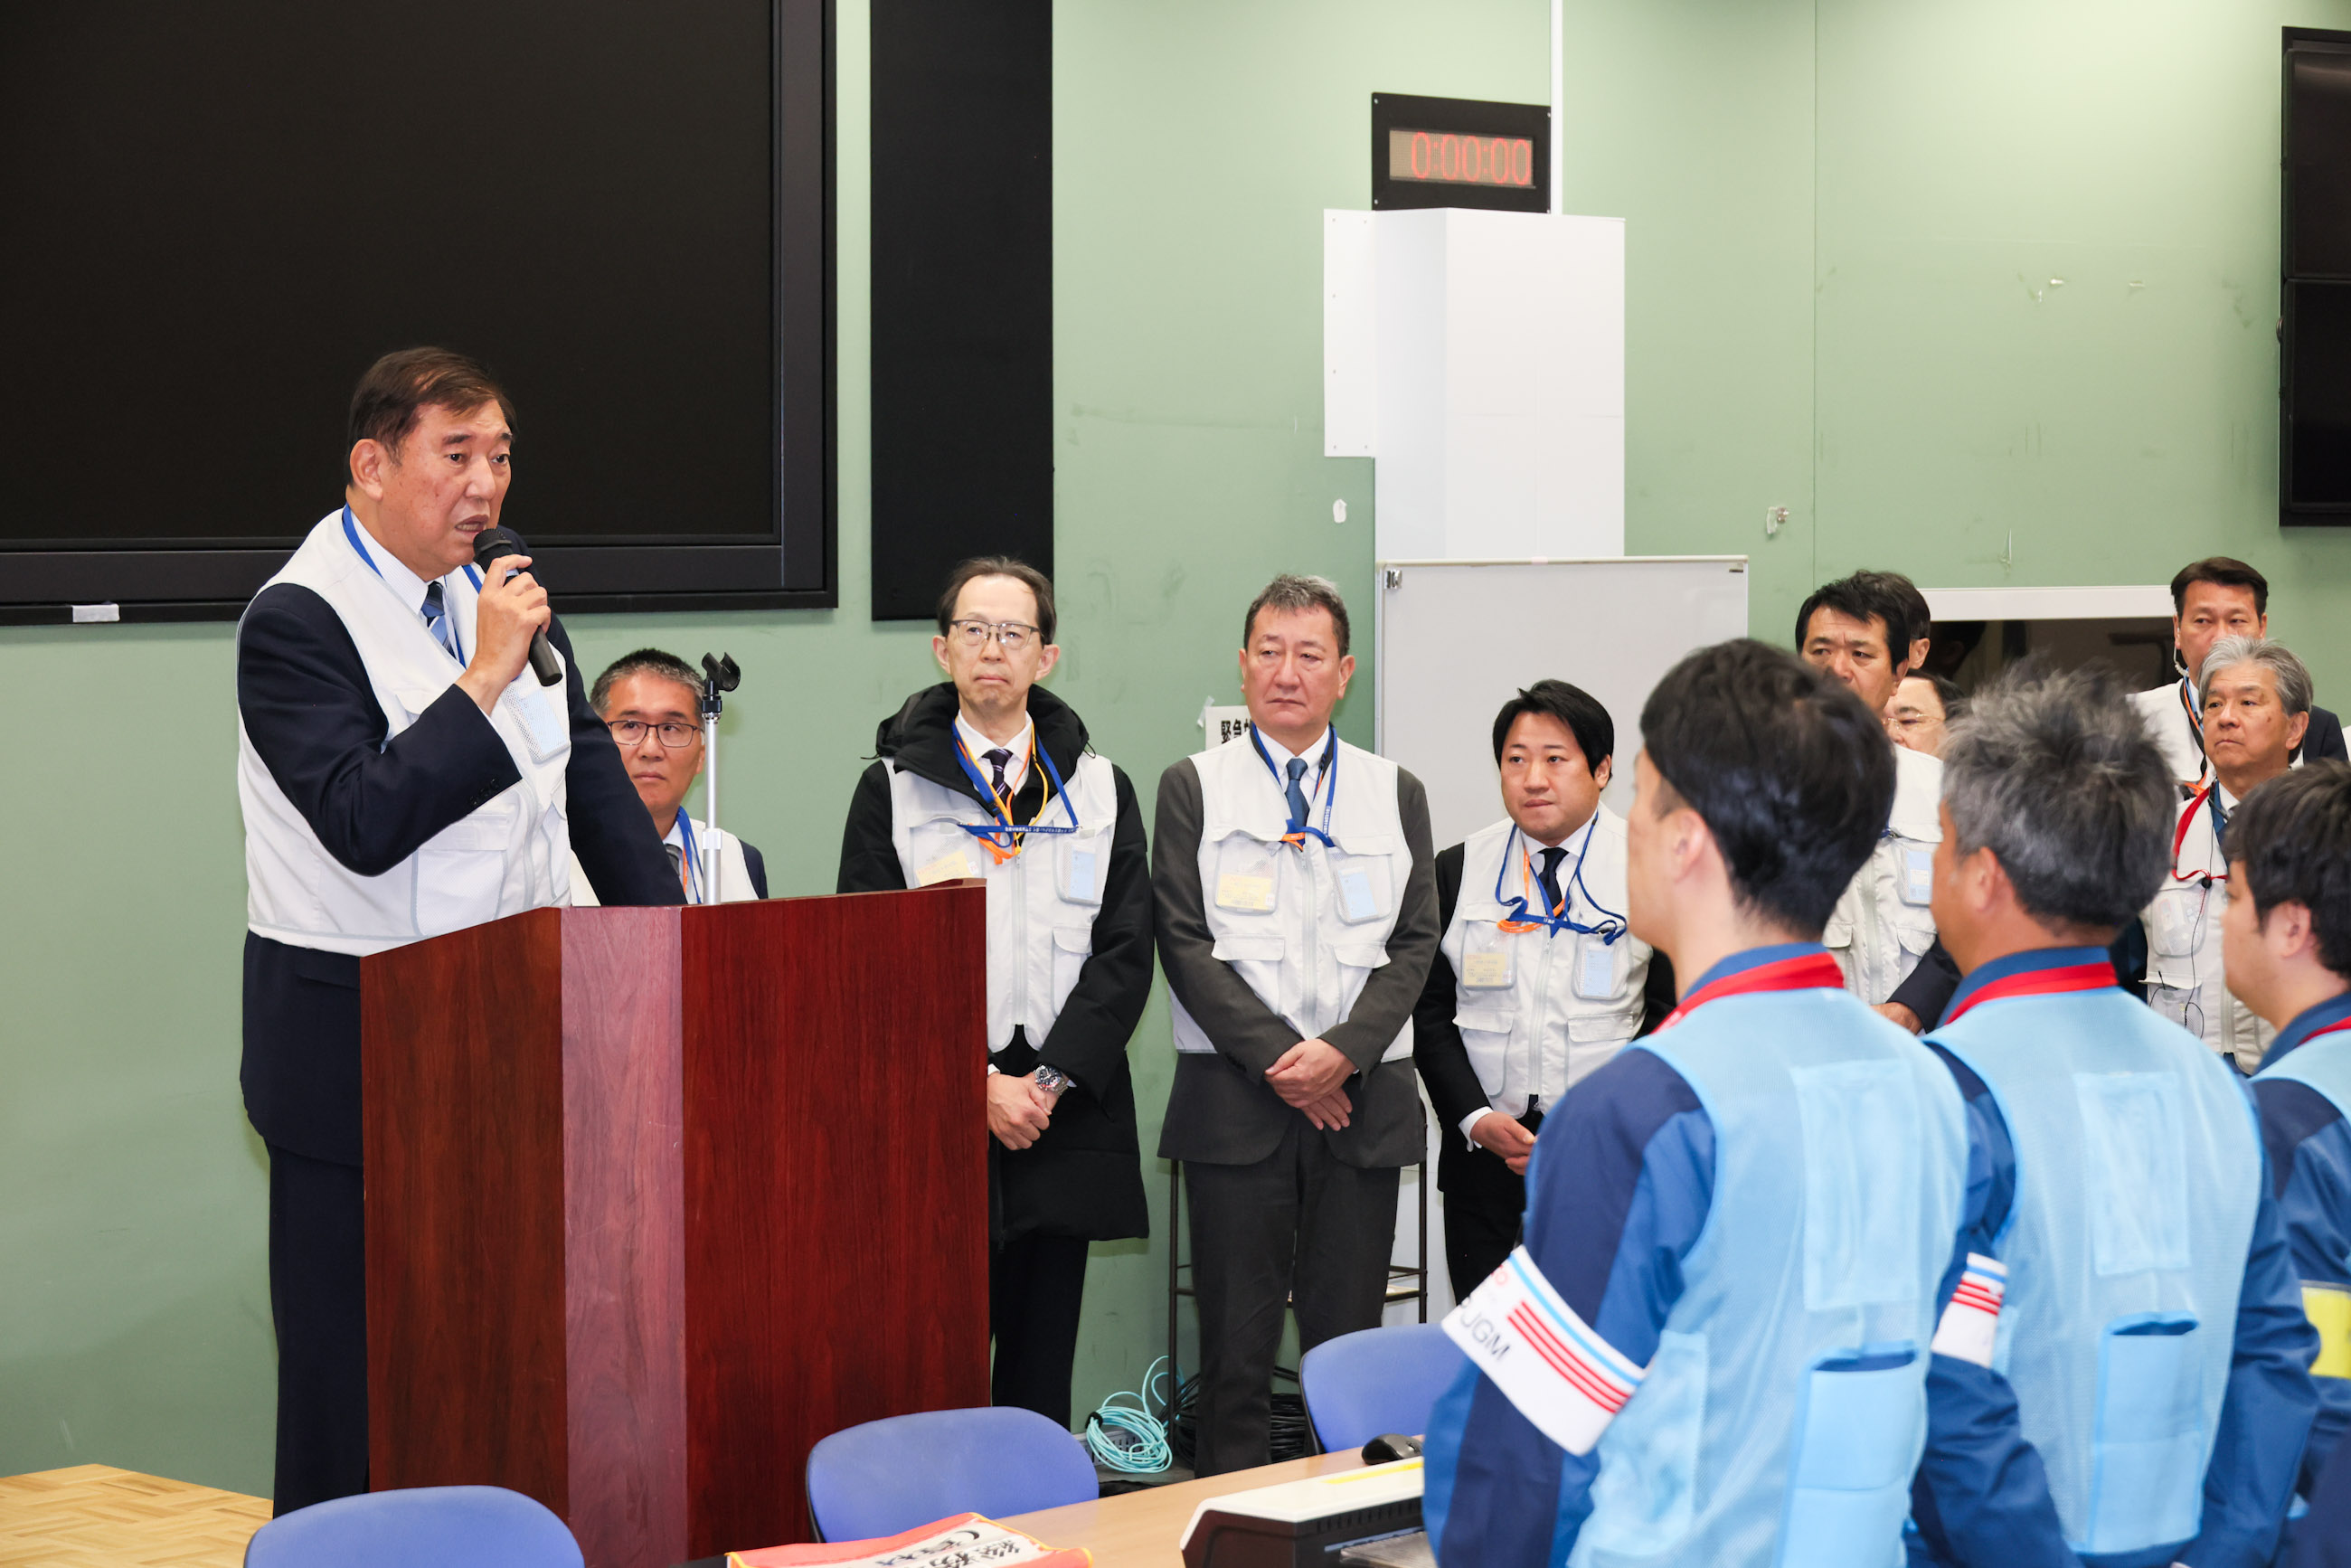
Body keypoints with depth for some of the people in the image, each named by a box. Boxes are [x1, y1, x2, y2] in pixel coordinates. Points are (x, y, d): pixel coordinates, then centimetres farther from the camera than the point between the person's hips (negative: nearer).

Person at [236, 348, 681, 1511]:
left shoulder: (503, 595, 11)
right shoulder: (298, 620, -11)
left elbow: (592, 782, 15)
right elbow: (365, 826, -22)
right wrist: (484, 679, -23)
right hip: (353, 1049, -6)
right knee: (348, 1361, 0)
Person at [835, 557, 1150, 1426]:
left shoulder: (1100, 790, 11)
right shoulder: (892, 789, 5)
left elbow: (1125, 950, 4)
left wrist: (1050, 1080, -8)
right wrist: (979, 1084, -10)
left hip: (1063, 1118, 2)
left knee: (1043, 1370, 6)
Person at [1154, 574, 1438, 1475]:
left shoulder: (1395, 794, 12)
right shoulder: (1192, 789, 5)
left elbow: (1413, 943, 5)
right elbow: (1186, 945, -2)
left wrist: (1342, 1053, -10)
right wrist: (1279, 1059, -11)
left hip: (1363, 1099, 2)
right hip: (1234, 1099, -2)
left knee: (1350, 1337, 3)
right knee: (1237, 1342, -1)